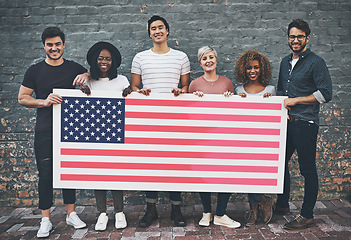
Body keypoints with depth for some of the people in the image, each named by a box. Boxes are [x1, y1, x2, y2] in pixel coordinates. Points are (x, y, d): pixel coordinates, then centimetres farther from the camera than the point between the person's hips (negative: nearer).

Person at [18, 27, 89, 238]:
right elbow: (22, 98, 5)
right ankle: (46, 220, 14)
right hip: (45, 131, -1)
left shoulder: (74, 68, 7)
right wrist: (44, 102, -14)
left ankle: (71, 214, 22)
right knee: (46, 174, 2)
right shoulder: (35, 71, 4)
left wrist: (86, 77, -8)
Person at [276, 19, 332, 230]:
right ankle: (282, 204, 31)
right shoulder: (285, 62, 16)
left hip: (305, 123, -7)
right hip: (286, 122, 7)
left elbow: (325, 94, -11)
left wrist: (295, 100, -12)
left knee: (308, 169, 1)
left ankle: (307, 216, 12)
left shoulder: (316, 62, -6)